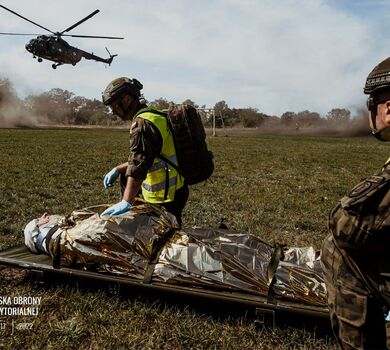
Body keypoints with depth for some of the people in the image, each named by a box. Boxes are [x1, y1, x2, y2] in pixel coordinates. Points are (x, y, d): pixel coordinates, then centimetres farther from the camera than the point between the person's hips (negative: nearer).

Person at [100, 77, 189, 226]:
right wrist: (117, 170, 17)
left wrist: (126, 202, -38)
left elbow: (138, 167, -32)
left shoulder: (143, 123, -19)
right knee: (125, 176, 19)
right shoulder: (153, 115, 13)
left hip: (166, 198, -10)